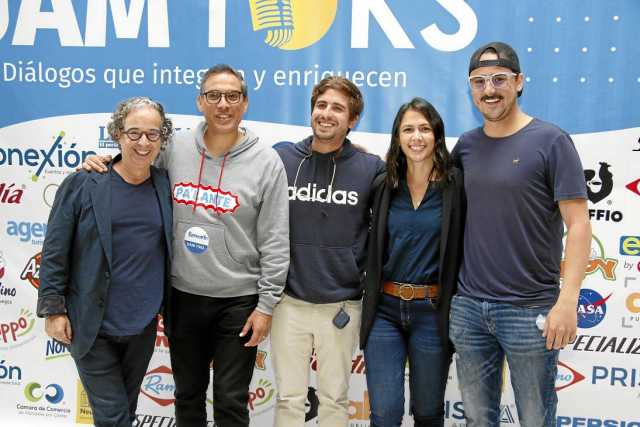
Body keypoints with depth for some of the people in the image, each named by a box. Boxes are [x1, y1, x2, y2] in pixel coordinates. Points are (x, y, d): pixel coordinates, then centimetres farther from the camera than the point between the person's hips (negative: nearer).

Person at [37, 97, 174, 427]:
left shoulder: (166, 186, 2)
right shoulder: (82, 184, -7)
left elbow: (170, 247, 13)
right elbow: (55, 251, -5)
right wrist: (53, 309, -7)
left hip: (143, 326, 4)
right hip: (91, 326, -3)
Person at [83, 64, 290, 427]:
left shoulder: (266, 161, -9)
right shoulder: (174, 147, -2)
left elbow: (275, 243, -8)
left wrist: (266, 305, -9)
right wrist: (105, 160, -3)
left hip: (238, 301, -3)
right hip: (182, 295, 3)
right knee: (188, 394, 20)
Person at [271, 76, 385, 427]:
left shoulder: (371, 168, -4)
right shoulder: (280, 158, -3)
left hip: (342, 305, 0)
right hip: (288, 301, 0)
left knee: (334, 398, 14)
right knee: (289, 398, 12)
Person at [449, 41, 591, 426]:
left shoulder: (551, 141, -7)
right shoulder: (467, 146, 7)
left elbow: (579, 226, -10)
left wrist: (567, 301, -18)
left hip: (530, 311, -4)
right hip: (468, 307, 4)